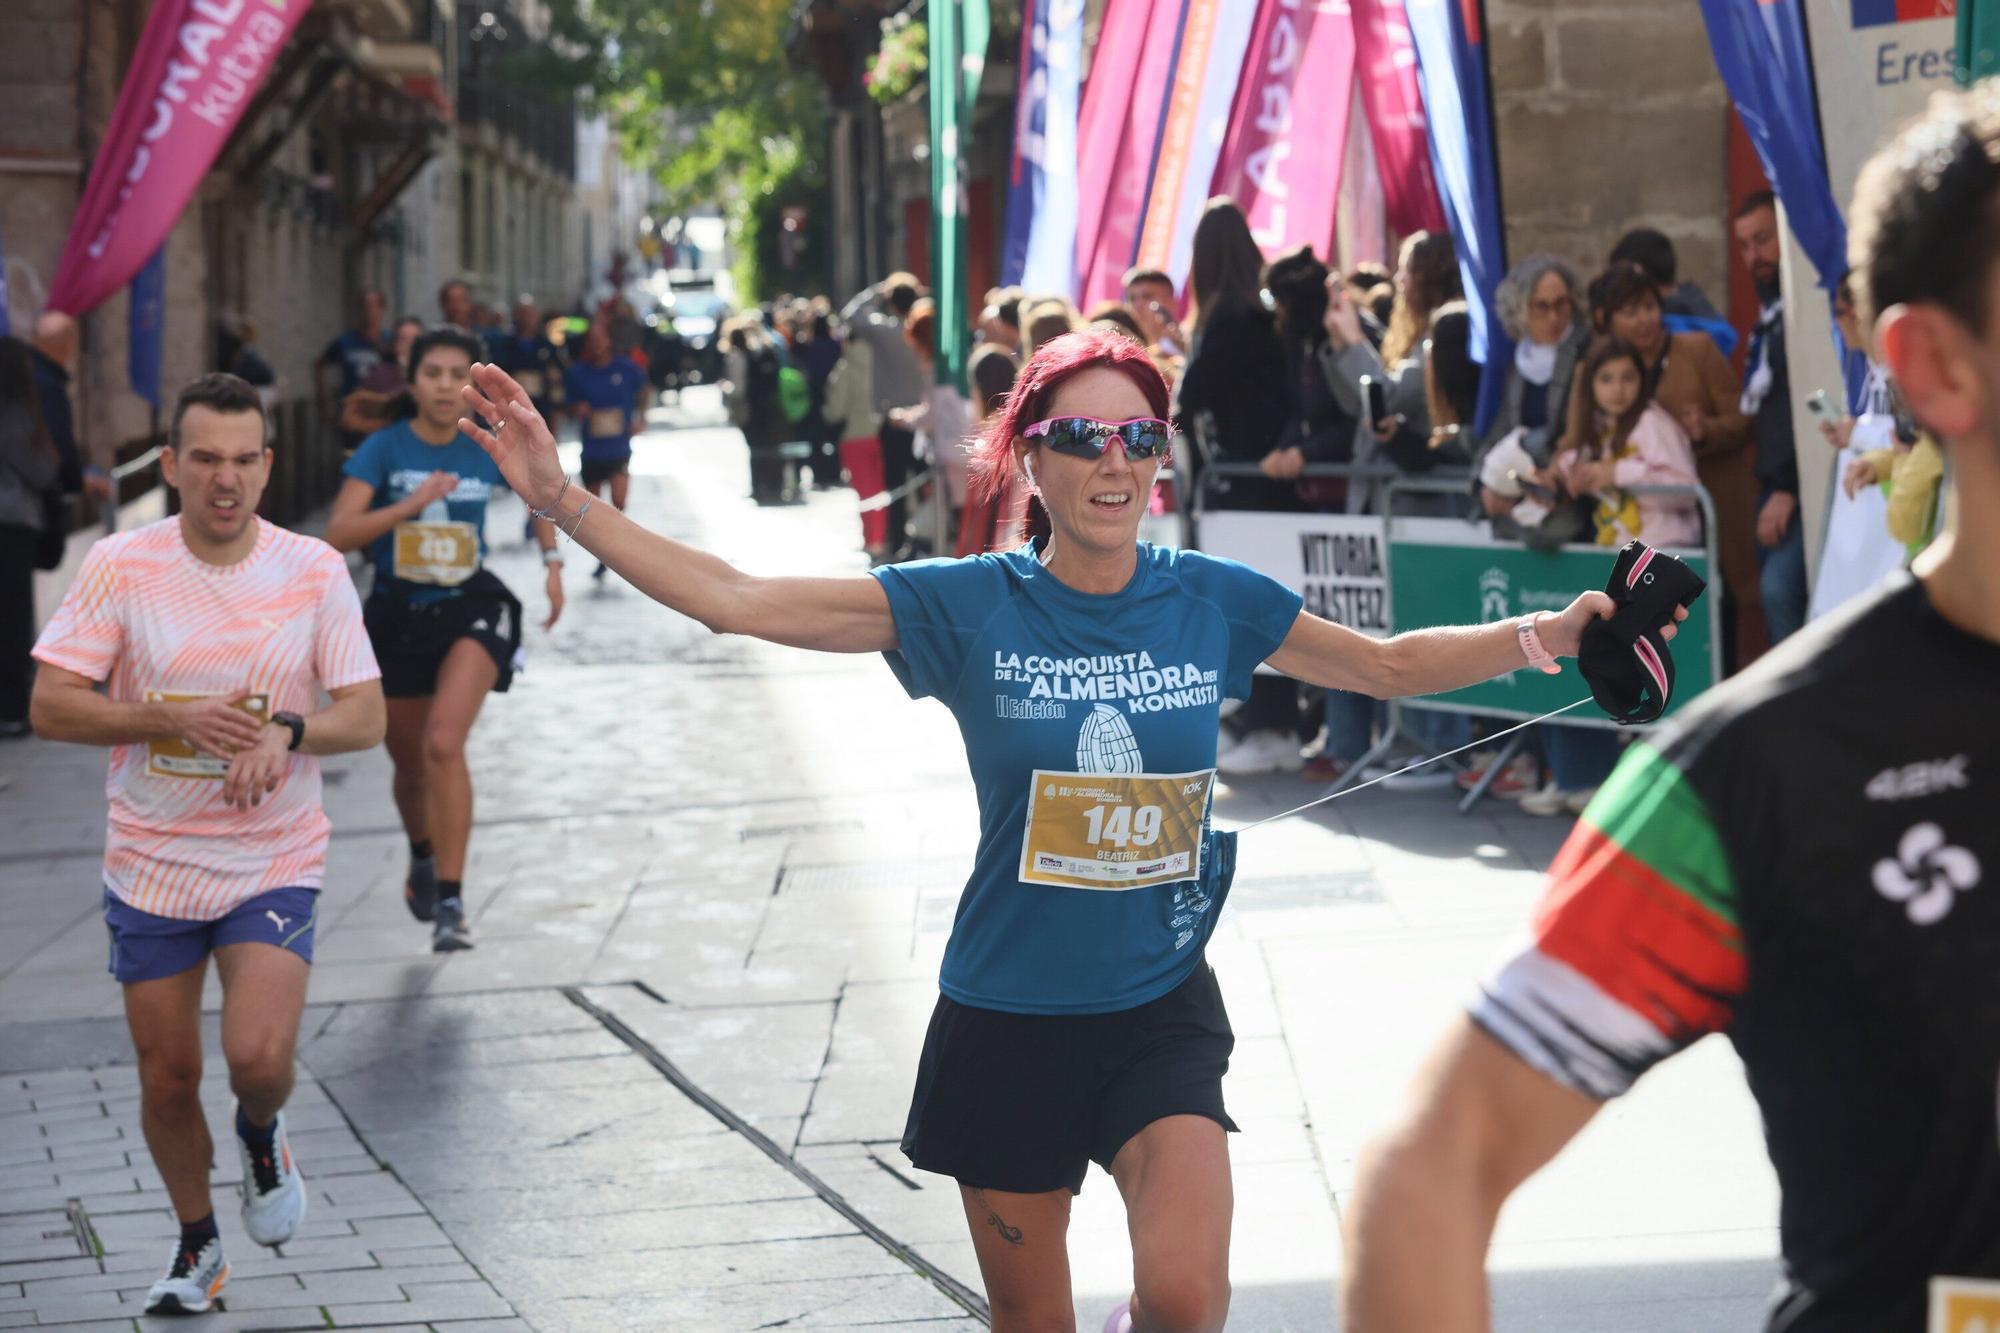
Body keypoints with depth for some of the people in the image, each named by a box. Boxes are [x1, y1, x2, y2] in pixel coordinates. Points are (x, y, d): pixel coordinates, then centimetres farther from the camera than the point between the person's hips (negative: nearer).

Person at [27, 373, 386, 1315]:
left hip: (275, 860, -1)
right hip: (149, 866, 1)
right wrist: (176, 719, -22)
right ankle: (196, 1244, 34)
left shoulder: (315, 570, -5)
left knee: (259, 1055, -19)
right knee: (167, 1076, 8)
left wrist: (287, 730, -24)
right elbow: (51, 706, -9)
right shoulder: (120, 566, -7)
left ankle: (261, 1133, 19)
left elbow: (367, 715, -4)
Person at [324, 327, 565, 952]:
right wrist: (409, 505, -29)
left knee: (444, 743, -25)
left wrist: (552, 562, 14)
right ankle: (422, 858, 50)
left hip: (471, 607, -1)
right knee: (410, 766, 16)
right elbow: (337, 534, -20)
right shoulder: (384, 449, -10)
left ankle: (450, 901, -22)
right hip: (397, 616, 1)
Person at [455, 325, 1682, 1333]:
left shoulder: (1213, 601, -1)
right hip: (1010, 1019, 0)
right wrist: (561, 498, -20)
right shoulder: (971, 606, -7)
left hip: (1162, 1009, 0)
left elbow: (1390, 664, 12)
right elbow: (741, 601, -11)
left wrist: (1546, 635, -2)